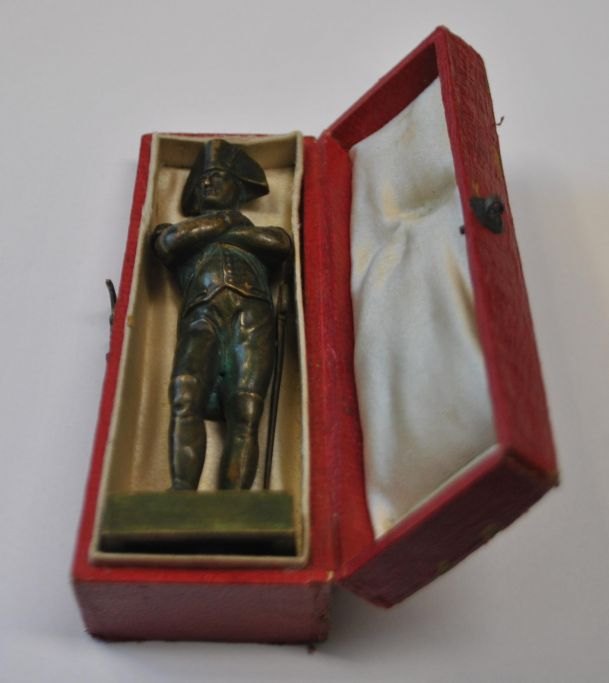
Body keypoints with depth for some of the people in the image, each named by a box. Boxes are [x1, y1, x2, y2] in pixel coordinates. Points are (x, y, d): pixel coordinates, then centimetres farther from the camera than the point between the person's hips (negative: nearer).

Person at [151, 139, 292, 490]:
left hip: (252, 315, 0)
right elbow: (168, 242, 10)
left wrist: (207, 228, 17)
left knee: (245, 415, -25)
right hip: (201, 318, 0)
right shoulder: (177, 233, 36)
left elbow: (283, 243, 11)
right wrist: (225, 217, 21)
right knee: (185, 399, -31)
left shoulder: (259, 235, 36)